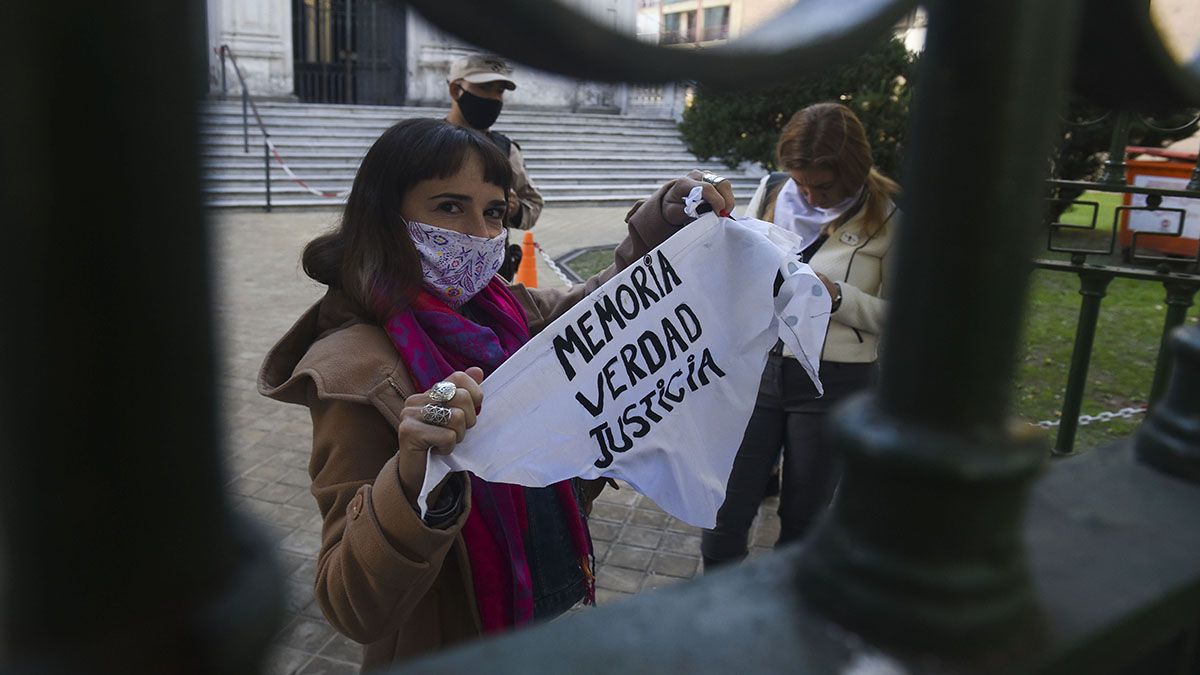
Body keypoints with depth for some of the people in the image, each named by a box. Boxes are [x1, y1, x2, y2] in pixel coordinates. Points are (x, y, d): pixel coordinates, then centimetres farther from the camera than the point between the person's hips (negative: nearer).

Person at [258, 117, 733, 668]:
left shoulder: (504, 310, -8)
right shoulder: (356, 373, -25)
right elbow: (354, 612, -27)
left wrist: (664, 218, -7)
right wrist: (413, 482, -45)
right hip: (455, 649, -6)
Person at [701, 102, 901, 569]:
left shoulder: (887, 217, -7)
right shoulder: (771, 192, 2)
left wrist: (838, 298, -22)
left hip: (834, 385, -3)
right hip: (757, 369, 3)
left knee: (802, 520, 13)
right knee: (726, 511, 8)